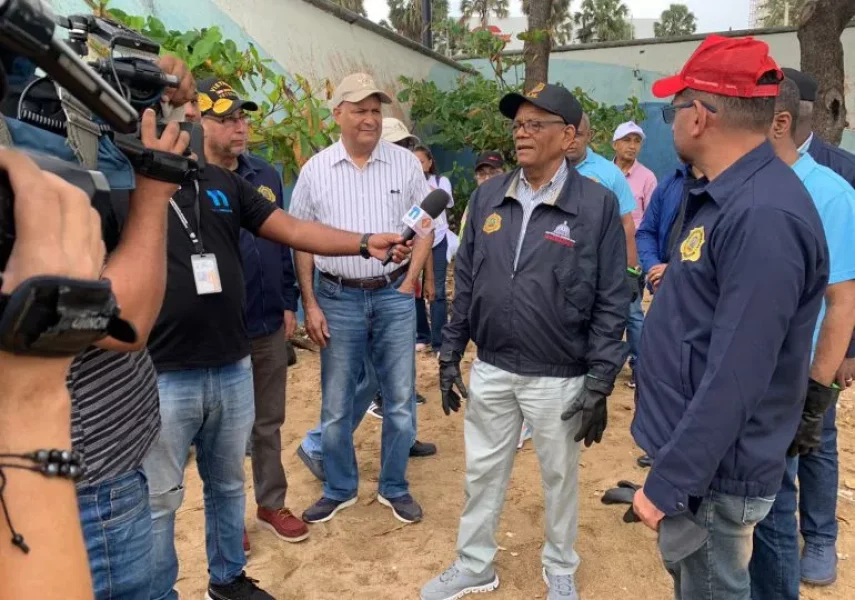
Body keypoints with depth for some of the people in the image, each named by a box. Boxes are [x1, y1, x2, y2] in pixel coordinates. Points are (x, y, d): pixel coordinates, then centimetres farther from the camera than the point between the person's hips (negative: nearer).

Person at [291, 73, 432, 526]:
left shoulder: (405, 163, 0)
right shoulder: (315, 170, 0)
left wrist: (410, 282, -2)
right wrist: (309, 305, -2)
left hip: (394, 295, 1)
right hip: (338, 298, 0)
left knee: (400, 399, 8)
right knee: (336, 404, 10)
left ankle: (394, 487, 27)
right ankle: (339, 489, 29)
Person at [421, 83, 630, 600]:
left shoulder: (597, 204, -10)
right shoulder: (487, 197, 2)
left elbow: (611, 303, -9)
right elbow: (465, 283, 7)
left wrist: (600, 384, -10)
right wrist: (450, 356, 6)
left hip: (559, 378, -3)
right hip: (490, 371, 4)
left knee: (560, 476, 16)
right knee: (483, 473, 17)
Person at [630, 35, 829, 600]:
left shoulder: (764, 216, -26)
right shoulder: (726, 197, 7)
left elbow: (735, 378, -27)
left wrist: (668, 481, -22)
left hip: (710, 470, -9)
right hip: (695, 448, 9)